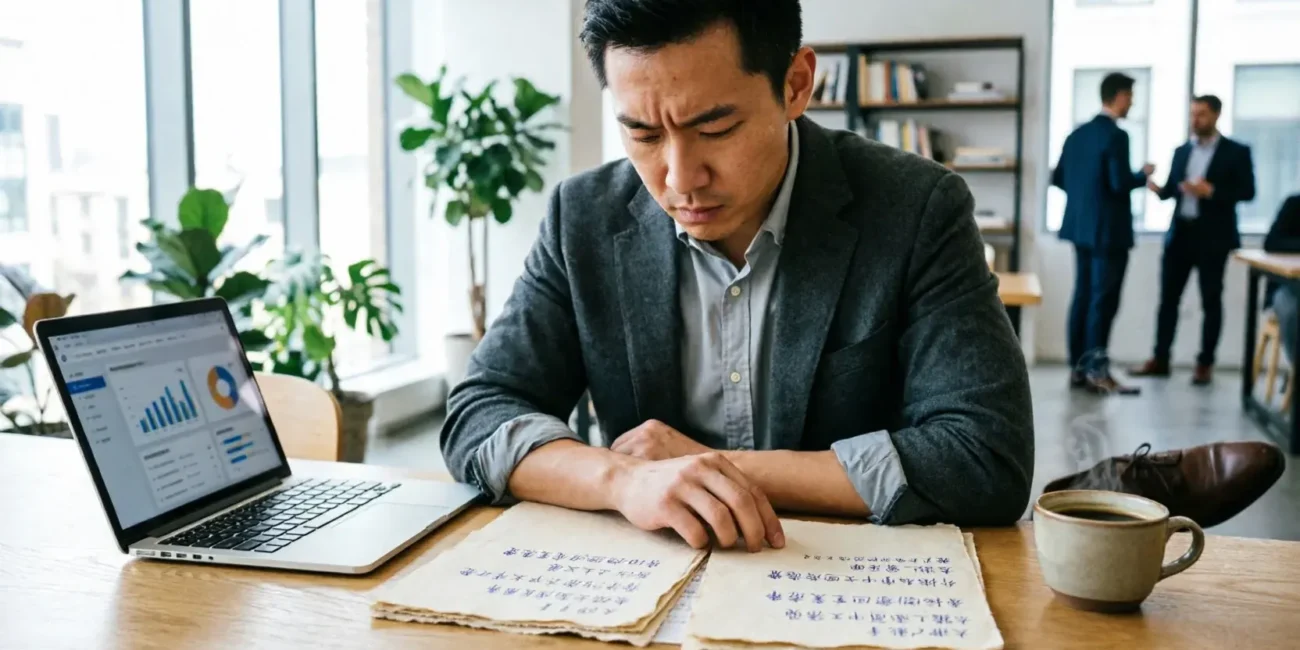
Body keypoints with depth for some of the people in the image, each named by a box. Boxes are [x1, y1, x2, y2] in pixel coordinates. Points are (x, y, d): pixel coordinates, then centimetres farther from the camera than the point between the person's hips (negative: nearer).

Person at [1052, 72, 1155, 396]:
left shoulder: (1078, 133, 9)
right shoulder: (1116, 136, -15)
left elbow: (1058, 177, 12)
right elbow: (1121, 183, -21)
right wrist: (1144, 174, -3)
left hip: (1081, 227, 8)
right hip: (1108, 230, -8)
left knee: (1083, 296, 11)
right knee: (1103, 300, -4)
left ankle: (1078, 367, 14)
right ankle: (1096, 371, -1)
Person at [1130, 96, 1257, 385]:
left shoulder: (1236, 152, -1)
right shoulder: (1181, 151, 13)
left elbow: (1247, 191, -7)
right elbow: (1173, 189, 10)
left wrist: (1211, 191, -19)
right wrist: (1159, 188, -12)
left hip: (1212, 236, -4)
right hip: (1179, 233, 4)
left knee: (1211, 300, 4)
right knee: (1168, 297, 5)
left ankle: (1205, 364, 10)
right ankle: (1160, 359, 12)